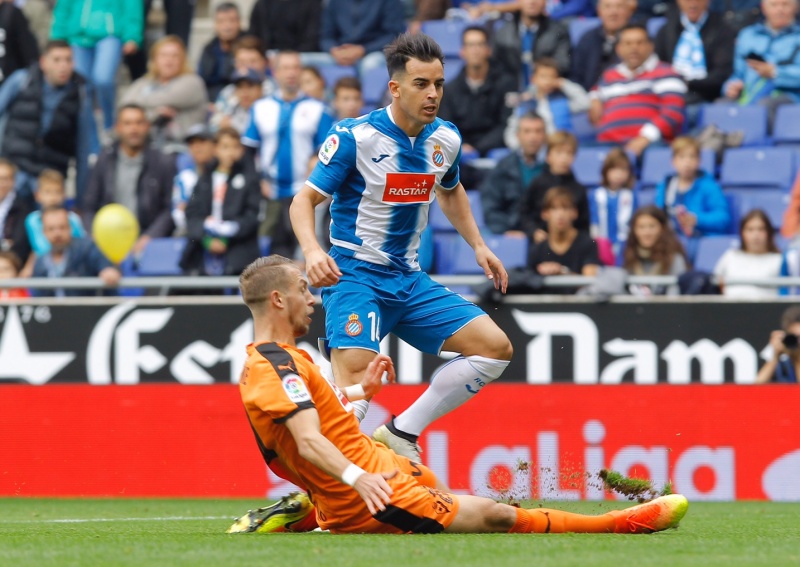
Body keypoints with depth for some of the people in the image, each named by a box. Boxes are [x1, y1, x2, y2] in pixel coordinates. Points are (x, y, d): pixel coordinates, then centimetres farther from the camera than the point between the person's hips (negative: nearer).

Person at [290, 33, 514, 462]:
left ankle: (401, 433, 3)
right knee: (353, 376, -28)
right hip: (354, 276, -7)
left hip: (409, 281, 7)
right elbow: (304, 200, -13)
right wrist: (312, 251, -31)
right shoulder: (354, 137, -14)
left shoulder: (445, 139, 4)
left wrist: (477, 246, 17)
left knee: (495, 347, -1)